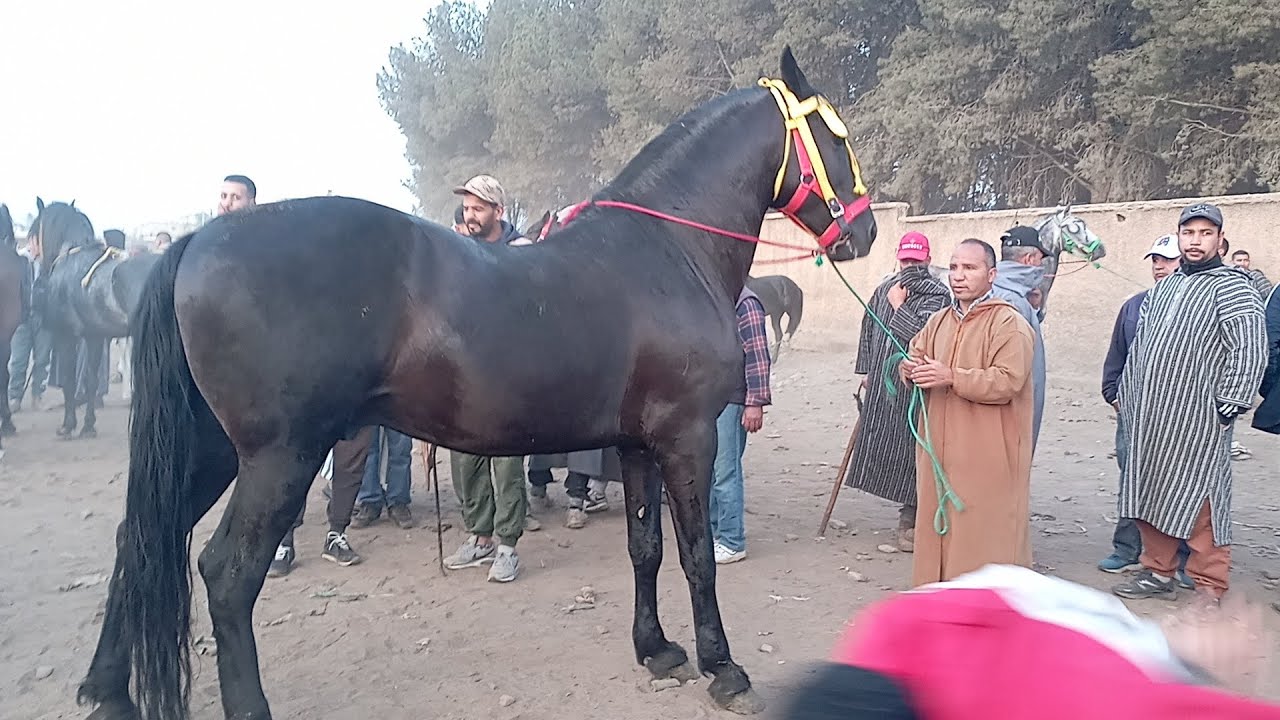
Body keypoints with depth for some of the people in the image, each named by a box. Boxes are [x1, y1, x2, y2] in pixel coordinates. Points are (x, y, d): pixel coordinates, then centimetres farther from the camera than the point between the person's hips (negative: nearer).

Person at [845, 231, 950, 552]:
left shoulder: (937, 294, -5)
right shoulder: (884, 291, 12)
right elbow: (868, 330, 19)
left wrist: (899, 307, -10)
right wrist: (866, 370, 16)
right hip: (883, 383, 6)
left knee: (910, 448, -6)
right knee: (884, 443, 11)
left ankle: (910, 520, 4)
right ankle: (909, 510, 26)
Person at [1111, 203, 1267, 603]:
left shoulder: (1232, 288, -5)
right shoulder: (1162, 289, 16)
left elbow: (1250, 353, -13)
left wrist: (1225, 409, -14)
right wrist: (1127, 398, 17)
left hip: (1197, 423, -7)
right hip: (1149, 420, 7)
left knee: (1201, 505, -3)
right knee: (1150, 496, 14)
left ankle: (1209, 590, 9)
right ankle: (1159, 573, 28)